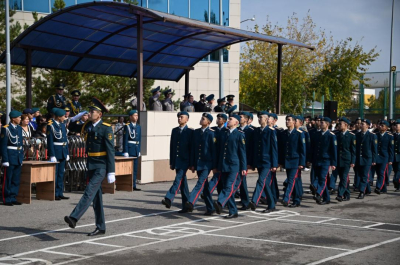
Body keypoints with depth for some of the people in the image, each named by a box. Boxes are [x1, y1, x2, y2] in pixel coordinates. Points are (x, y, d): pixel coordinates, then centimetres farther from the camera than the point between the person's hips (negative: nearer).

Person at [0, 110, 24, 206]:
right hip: (10, 157, -7)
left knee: (16, 180, 10)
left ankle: (13, 198, 17)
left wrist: (22, 156, 13)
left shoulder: (19, 128, 12)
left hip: (18, 158, 7)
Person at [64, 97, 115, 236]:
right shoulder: (87, 126, 9)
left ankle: (74, 218, -29)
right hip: (91, 165, 8)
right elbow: (72, 128, 28)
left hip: (101, 166, -8)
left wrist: (111, 172, -18)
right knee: (96, 196, 10)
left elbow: (110, 151, -14)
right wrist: (75, 118, 7)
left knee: (89, 192, -19)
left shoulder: (106, 128, -11)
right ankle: (100, 227, 16)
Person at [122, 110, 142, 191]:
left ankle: (133, 185, 13)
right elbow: (125, 139, -10)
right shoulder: (127, 126, -6)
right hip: (129, 149, -7)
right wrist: (125, 151, -15)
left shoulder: (139, 127, 14)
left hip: (136, 150, 7)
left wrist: (139, 150, 12)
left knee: (135, 168, 9)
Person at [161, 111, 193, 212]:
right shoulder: (174, 130, 14)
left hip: (185, 161, -6)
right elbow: (172, 146, 14)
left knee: (178, 179, -20)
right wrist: (171, 162, 11)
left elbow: (192, 147, -5)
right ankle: (186, 206, 13)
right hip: (176, 161, 6)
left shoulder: (190, 132, -3)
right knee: (182, 182, 8)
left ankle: (169, 199, -28)